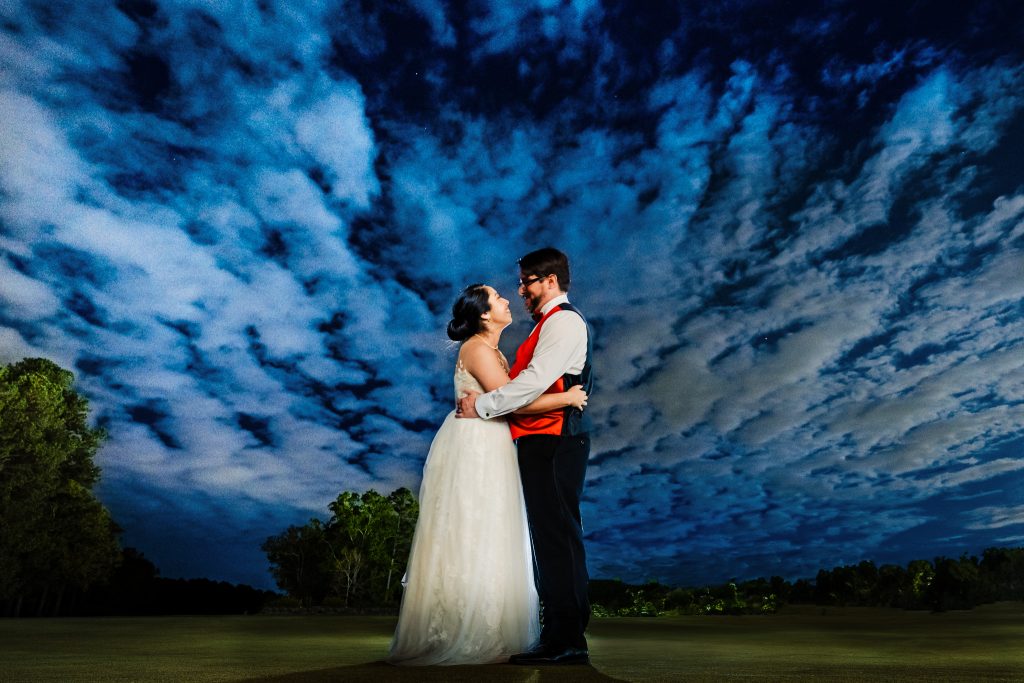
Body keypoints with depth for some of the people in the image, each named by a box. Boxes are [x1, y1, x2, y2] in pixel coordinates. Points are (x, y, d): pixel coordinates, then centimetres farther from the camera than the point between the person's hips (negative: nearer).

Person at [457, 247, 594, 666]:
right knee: (554, 537, 11)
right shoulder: (552, 324, 24)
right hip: (547, 443, 10)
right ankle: (563, 638, 19)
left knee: (557, 537, -7)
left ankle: (566, 642, 0)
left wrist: (481, 405, -11)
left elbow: (535, 381, -18)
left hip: (553, 442, -10)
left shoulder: (563, 321, -7)